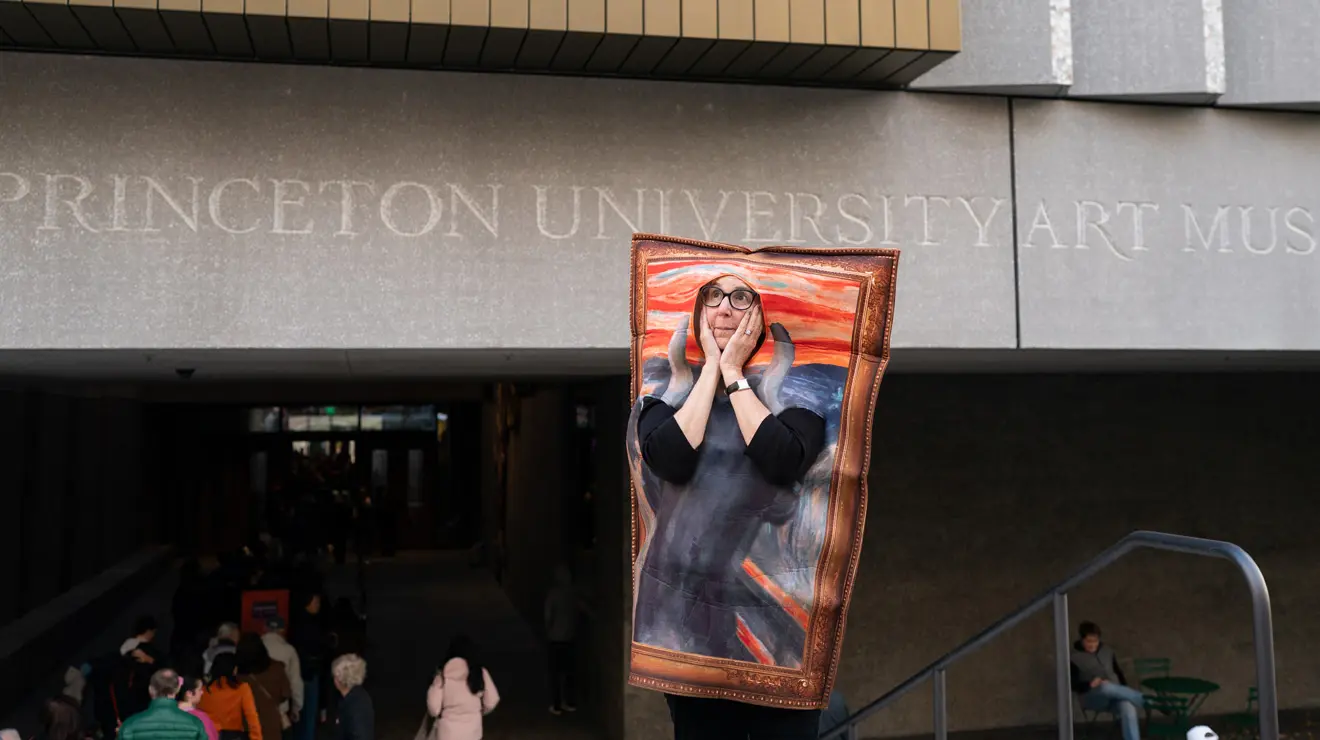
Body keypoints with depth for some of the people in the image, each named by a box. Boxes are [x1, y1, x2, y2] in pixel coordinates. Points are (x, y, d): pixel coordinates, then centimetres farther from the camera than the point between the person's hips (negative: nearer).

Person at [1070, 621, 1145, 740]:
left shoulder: (1107, 651, 12)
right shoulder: (1074, 657, -2)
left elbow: (1118, 672, 18)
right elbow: (1072, 684, -5)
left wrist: (1125, 692, 2)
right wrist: (1090, 684, -23)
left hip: (1115, 694, 4)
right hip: (1092, 697, -4)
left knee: (1128, 707, -33)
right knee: (1106, 687, -39)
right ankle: (1146, 700, -21)